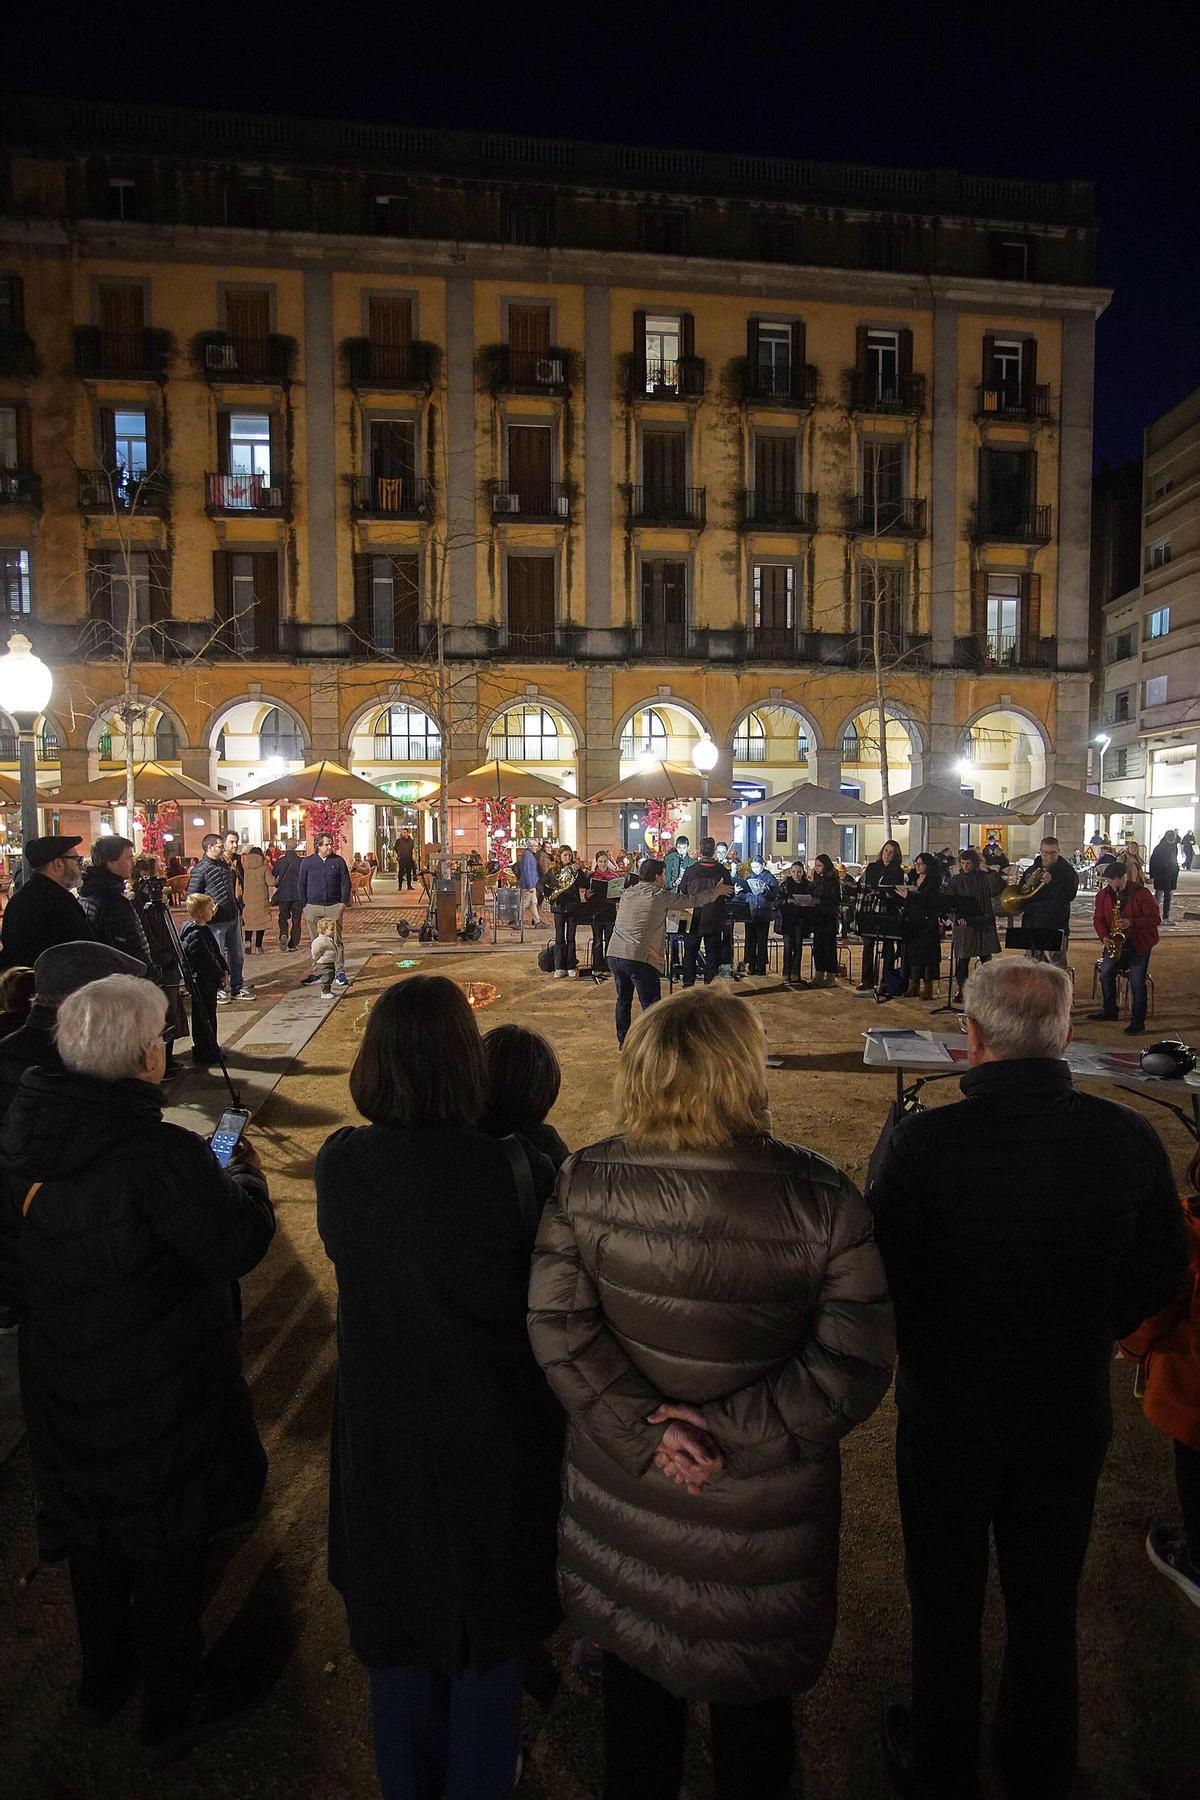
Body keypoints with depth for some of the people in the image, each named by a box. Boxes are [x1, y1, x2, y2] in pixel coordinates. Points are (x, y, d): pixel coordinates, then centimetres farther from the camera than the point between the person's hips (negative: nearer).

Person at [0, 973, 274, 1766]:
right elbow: (237, 1244, -24)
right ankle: (172, 1709, 37)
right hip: (158, 1397, -7)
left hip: (66, 1386, 7)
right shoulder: (161, 1154, -33)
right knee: (167, 1547, 16)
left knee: (96, 1529, 28)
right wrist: (246, 1176, -7)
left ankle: (103, 1678, 51)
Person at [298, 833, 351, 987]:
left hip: (334, 907, -1)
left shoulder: (338, 861, 4)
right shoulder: (307, 862, 5)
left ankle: (340, 972, 1)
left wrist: (344, 902, -2)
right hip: (313, 907, 1)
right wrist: (304, 905, 4)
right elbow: (301, 885, 9)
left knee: (336, 941, -2)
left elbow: (346, 882, 7)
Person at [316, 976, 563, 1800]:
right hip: (491, 1430, -3)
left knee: (397, 1613, 28)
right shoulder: (509, 1169, -28)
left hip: (381, 1431, 3)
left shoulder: (339, 1163, -17)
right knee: (488, 1616, 24)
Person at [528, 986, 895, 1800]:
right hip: (764, 1512, -1)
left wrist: (640, 1429, -13)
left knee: (637, 1672, 30)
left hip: (625, 1491, 2)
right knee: (753, 1698, 27)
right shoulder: (821, 1196, -22)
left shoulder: (585, 1182, -16)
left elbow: (557, 1326, -15)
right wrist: (736, 1429, -16)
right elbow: (855, 1365, -20)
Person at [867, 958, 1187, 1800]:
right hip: (1073, 1414, 3)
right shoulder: (1131, 1139, -17)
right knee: (1047, 1603, 27)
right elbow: (1161, 1273, -3)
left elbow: (882, 1284, -18)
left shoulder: (919, 1143, -28)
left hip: (948, 1412, -3)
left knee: (947, 1605, 21)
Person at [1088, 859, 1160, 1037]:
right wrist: (1104, 936, -12)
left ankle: (1138, 1022, 2)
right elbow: (1098, 919, 6)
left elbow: (1154, 919, -11)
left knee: (1137, 982, -6)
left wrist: (1132, 922, -26)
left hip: (1139, 943, -5)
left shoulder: (1141, 894, -12)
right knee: (1105, 973, 0)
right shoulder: (1103, 894, 1)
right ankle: (1110, 1010, 20)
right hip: (1115, 942, 5)